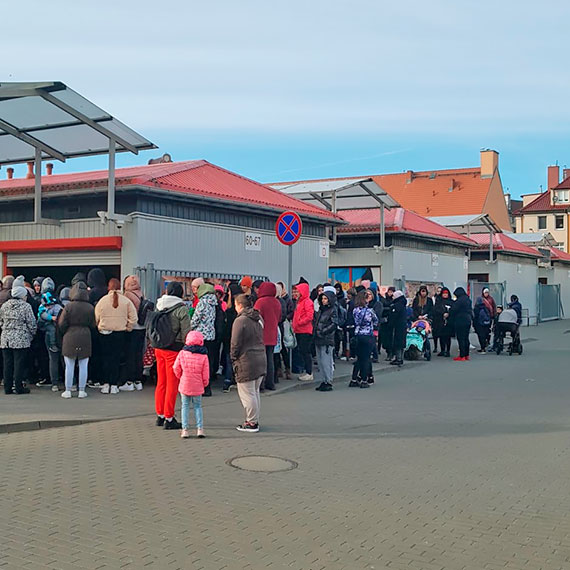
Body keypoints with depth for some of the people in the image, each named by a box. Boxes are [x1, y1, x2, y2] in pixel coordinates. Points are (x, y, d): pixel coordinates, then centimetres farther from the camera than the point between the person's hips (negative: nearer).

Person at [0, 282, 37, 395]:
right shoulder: (25, 306, -7)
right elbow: (32, 323, -6)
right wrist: (32, 334, 9)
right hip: (21, 340, -5)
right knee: (19, 363, 0)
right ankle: (19, 387, 3)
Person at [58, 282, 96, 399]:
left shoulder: (68, 306, -9)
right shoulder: (90, 308, -3)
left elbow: (61, 325, -4)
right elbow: (93, 326, 4)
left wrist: (63, 334, 14)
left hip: (70, 339, -1)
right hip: (85, 339, 1)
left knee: (69, 366, 7)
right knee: (83, 366, 7)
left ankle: (68, 391, 11)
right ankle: (81, 391, 10)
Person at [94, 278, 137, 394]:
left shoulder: (102, 300, -5)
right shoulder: (126, 301, -5)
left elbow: (96, 318, -1)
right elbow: (133, 318, -5)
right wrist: (128, 328, 10)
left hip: (105, 333, 0)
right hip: (120, 334, 0)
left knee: (106, 358, 10)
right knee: (116, 359, 6)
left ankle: (106, 384, 10)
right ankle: (114, 385, 5)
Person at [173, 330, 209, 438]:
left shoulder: (182, 353, -6)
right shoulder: (203, 356, -7)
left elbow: (176, 368, -1)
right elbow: (205, 373, -4)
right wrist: (205, 383, 14)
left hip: (184, 385, 0)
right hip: (198, 386, 0)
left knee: (185, 406, 10)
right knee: (197, 406, 12)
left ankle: (185, 429, 7)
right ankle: (200, 428, 5)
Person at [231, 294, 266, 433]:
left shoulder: (240, 320, -14)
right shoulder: (258, 319, 11)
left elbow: (236, 343, -14)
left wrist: (233, 358, -1)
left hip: (246, 361, -8)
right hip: (261, 359, 8)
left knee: (247, 393, 0)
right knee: (255, 392, 17)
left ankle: (251, 423, 4)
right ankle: (254, 420, 23)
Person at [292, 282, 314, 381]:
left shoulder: (307, 302, -11)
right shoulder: (299, 301, 18)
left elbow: (309, 316, -19)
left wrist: (299, 322, -15)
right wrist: (294, 325, 13)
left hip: (305, 331, -9)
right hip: (299, 331, 10)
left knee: (305, 352, -8)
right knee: (302, 351, 12)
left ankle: (309, 374, -3)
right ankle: (307, 371, 20)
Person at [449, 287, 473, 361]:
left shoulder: (459, 300, -16)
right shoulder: (468, 300, 12)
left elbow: (453, 310, -13)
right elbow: (470, 310, 18)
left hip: (460, 321, -9)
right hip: (468, 320, 9)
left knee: (461, 338, -5)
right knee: (466, 338, 14)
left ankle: (462, 356, -6)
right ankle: (466, 355, 19)